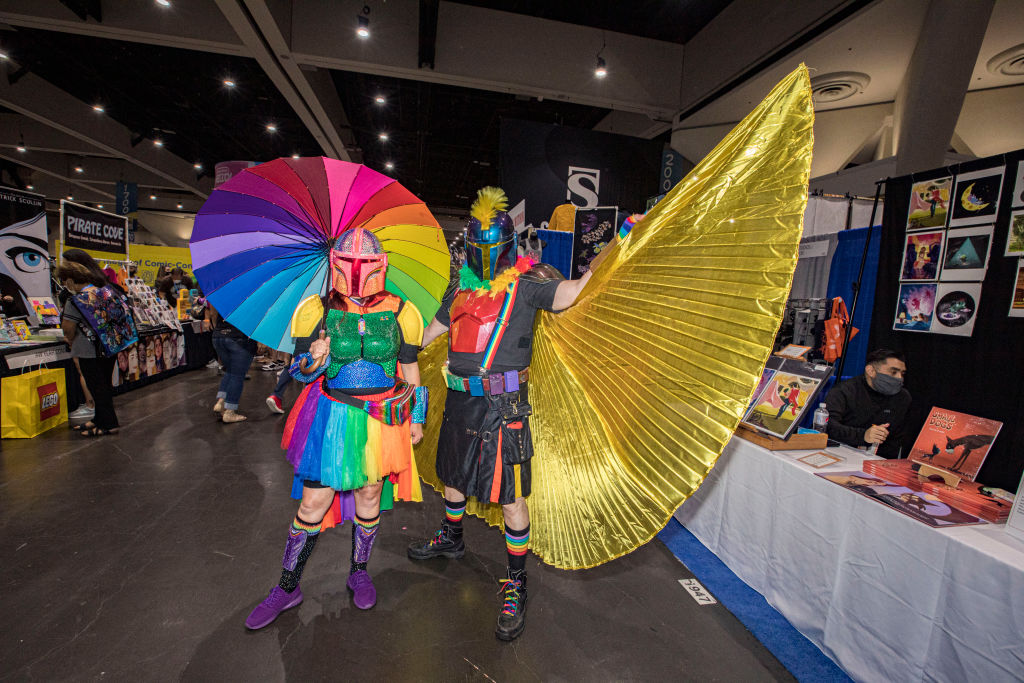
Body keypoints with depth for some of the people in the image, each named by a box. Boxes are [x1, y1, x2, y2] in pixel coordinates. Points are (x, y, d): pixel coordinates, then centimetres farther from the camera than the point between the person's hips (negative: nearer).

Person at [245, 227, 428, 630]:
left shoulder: (398, 314, -3)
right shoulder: (319, 311, -3)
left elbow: (410, 370, 6)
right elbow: (300, 372, 3)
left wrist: (416, 418, 8)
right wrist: (312, 361, -21)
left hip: (381, 420, 1)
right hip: (332, 418, 0)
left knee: (369, 496, 14)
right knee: (313, 503, 6)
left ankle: (359, 572, 38)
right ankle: (287, 587, 28)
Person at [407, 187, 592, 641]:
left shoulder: (526, 280, -6)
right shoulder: (462, 283, 11)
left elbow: (567, 295, -25)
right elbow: (433, 328, 24)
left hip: (503, 404, -6)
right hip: (460, 398, 7)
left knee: (511, 496, -1)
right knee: (452, 473, 24)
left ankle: (516, 586, 20)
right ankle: (451, 539, 52)